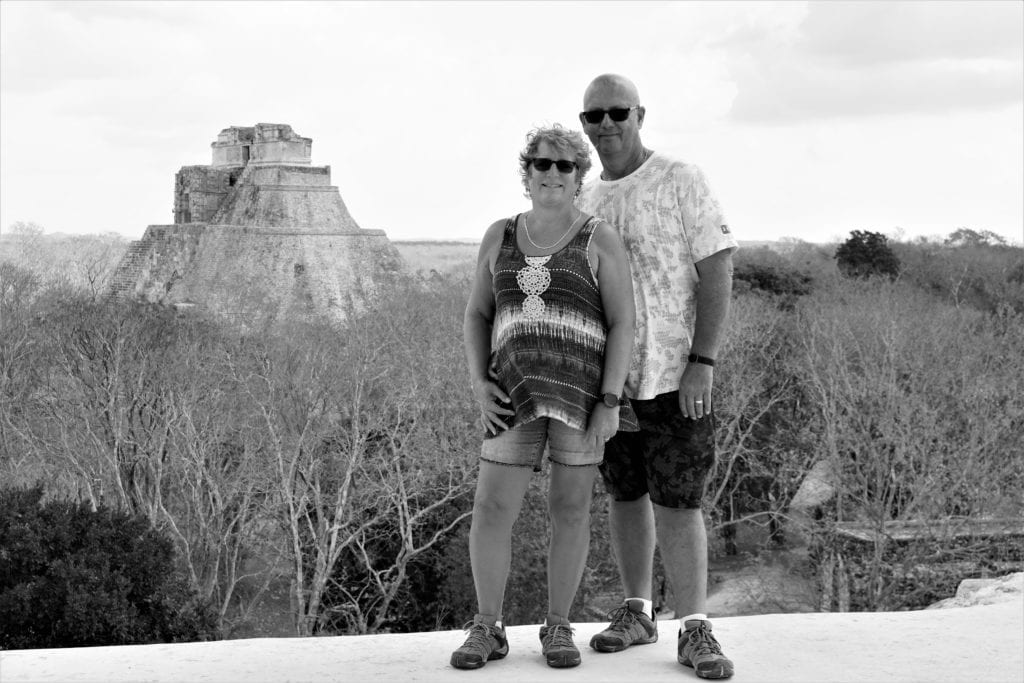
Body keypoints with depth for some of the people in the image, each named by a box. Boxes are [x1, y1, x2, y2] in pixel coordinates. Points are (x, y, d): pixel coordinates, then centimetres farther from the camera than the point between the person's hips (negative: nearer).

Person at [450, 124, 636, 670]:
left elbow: (622, 324, -5)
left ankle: (558, 627, 17)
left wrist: (611, 402, -13)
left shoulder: (601, 241, -2)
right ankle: (487, 629, 11)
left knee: (570, 509, 3)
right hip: (518, 394, 3)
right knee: (490, 512, -3)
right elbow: (478, 317, 10)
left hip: (585, 391, -2)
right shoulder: (500, 237, 8)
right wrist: (480, 384, -5)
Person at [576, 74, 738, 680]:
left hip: (673, 374, -5)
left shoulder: (682, 181, -6)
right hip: (608, 376, 6)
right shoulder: (586, 203, 12)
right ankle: (637, 612, 23)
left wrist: (703, 363, -18)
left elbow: (718, 271, -10)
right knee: (626, 494, 11)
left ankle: (696, 629, -2)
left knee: (677, 502, -8)